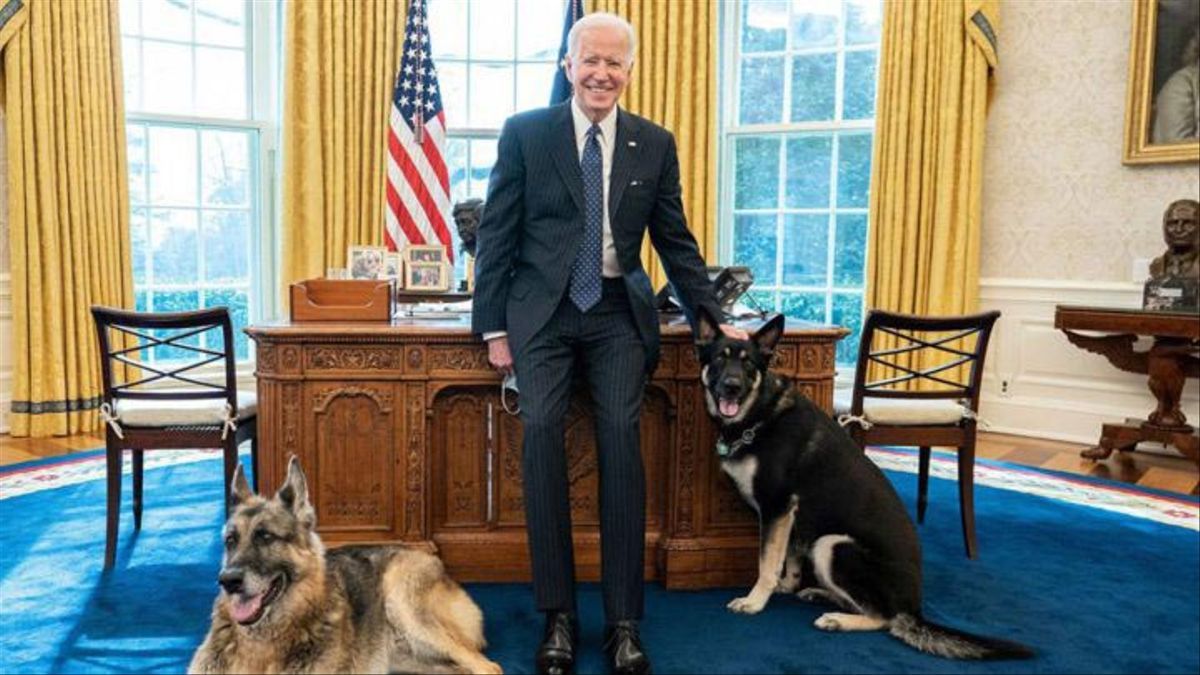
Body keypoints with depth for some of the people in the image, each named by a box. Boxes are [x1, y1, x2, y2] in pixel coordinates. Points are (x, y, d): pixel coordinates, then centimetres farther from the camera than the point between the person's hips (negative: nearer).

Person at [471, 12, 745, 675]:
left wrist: (712, 320, 8)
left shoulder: (655, 144, 8)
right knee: (541, 430, -16)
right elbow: (497, 234, 2)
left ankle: (623, 620, -2)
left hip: (618, 313, 1)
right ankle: (558, 614, -3)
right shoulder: (524, 133, 3)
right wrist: (493, 326, -2)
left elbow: (676, 241, 12)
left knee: (621, 438, -12)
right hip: (542, 310, -1)